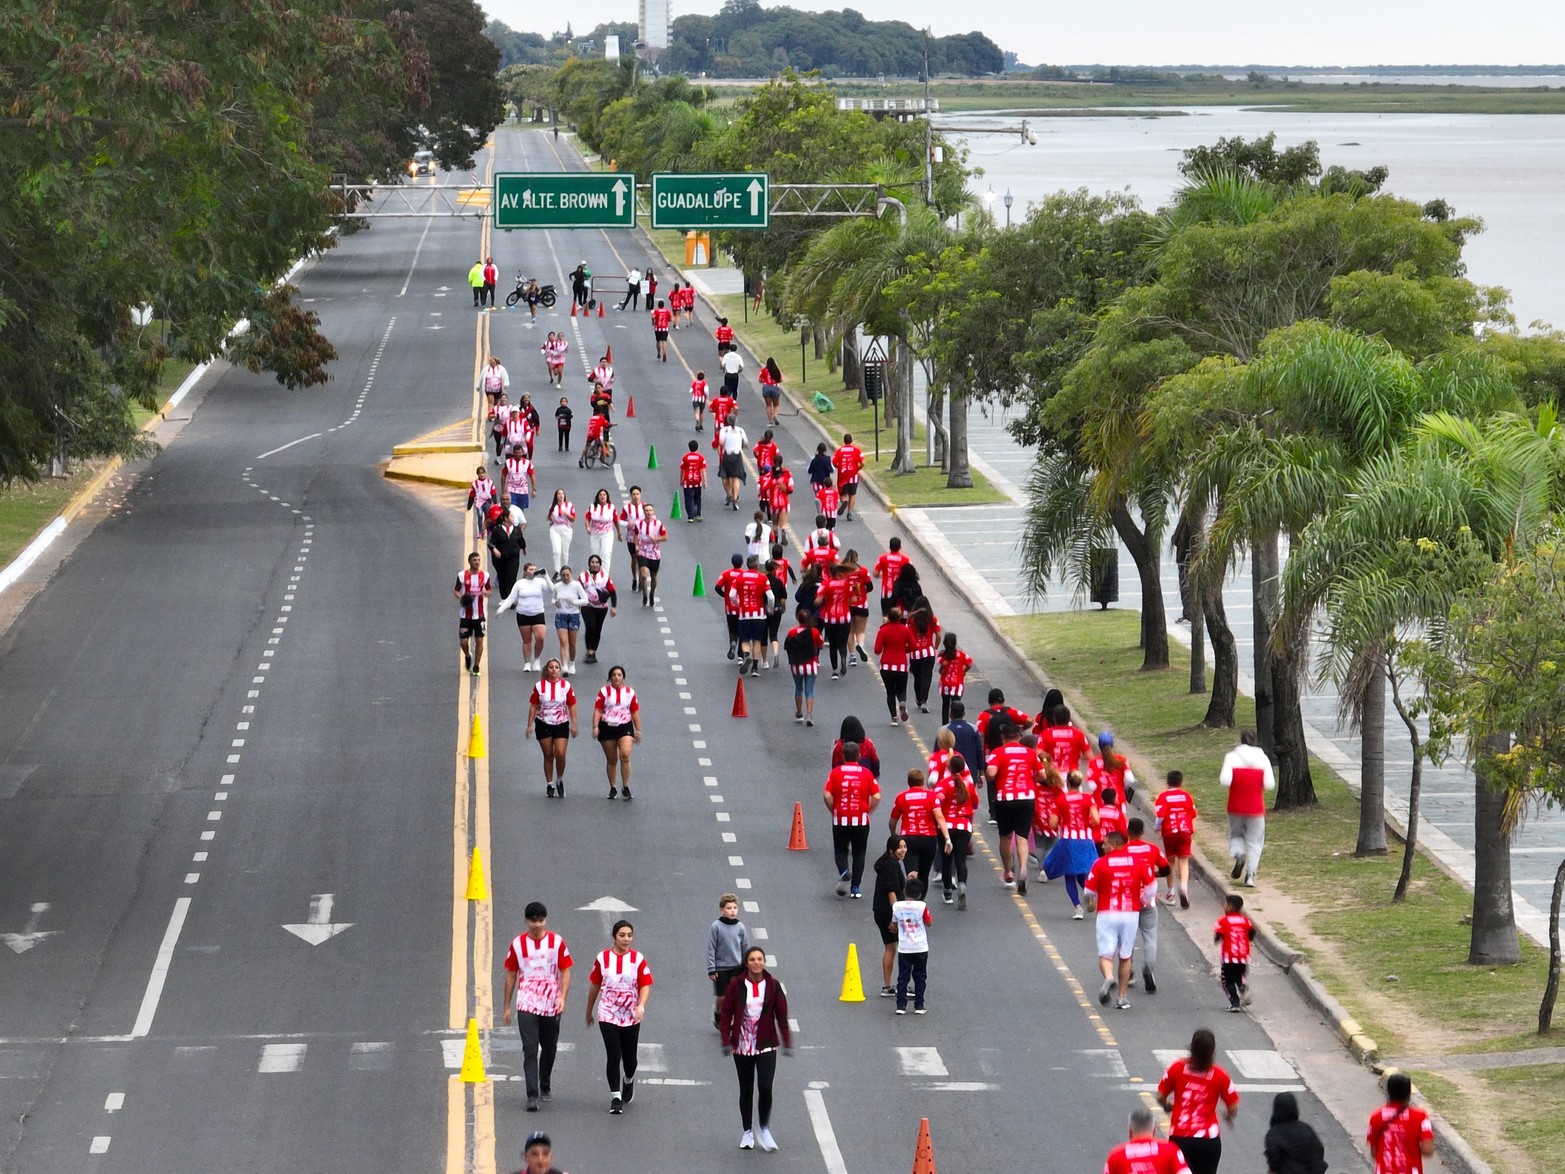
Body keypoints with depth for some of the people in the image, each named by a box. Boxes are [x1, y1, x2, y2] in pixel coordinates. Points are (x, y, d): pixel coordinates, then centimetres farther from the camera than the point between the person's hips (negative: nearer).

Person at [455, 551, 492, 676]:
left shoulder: (485, 576, 1)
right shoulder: (462, 575, -3)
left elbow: (490, 590, 12)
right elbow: (456, 590, 7)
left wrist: (485, 593, -12)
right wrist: (460, 598, -14)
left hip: (479, 614, 1)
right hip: (466, 614, -1)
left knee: (479, 640, -1)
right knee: (463, 641, 0)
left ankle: (476, 666, 11)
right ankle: (467, 656, 32)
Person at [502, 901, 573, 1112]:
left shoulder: (557, 942, 0)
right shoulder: (517, 944, 2)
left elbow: (565, 972, 1)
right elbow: (511, 975, 9)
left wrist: (562, 998, -13)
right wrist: (507, 1006, 10)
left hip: (551, 1006, 1)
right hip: (526, 1006, -1)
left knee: (549, 1049, 13)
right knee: (530, 1050, -11)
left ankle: (544, 1087, 34)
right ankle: (532, 1096, -15)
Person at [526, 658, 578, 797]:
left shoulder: (566, 685, -2)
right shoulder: (539, 686, -2)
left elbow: (572, 706, 2)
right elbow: (533, 706, 2)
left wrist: (574, 725, -2)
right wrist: (530, 725, 0)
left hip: (561, 724, 0)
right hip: (543, 724, 0)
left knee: (560, 754, -11)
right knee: (548, 756, 5)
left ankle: (560, 780, 12)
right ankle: (549, 785, 16)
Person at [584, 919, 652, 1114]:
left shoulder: (638, 959, -2)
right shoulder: (603, 958, 0)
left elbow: (645, 985, -7)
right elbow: (595, 986, 9)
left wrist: (641, 1006, -25)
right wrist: (589, 1012, 15)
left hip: (631, 1016, 1)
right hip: (608, 1015, -1)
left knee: (629, 1056, 10)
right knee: (613, 1056, -8)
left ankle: (629, 1081, 42)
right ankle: (615, 1096, -2)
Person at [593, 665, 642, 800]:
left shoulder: (630, 692, 8)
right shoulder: (604, 691, 3)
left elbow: (635, 712, 12)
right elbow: (597, 710, -1)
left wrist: (638, 730, 10)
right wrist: (595, 727, -11)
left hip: (625, 727, 0)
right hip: (607, 727, 0)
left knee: (625, 756, -18)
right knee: (611, 760, 7)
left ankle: (625, 787, -9)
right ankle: (612, 788, 19)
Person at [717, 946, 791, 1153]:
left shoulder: (773, 986, -1)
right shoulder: (737, 986, -3)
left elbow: (782, 1016, 4)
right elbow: (726, 1013, 0)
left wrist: (787, 1043, 2)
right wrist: (726, 1040, -7)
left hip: (766, 1045, -1)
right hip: (742, 1046, 1)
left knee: (765, 1088, -13)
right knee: (746, 1090, 9)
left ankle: (764, 1129, 6)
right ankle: (747, 1132, 23)